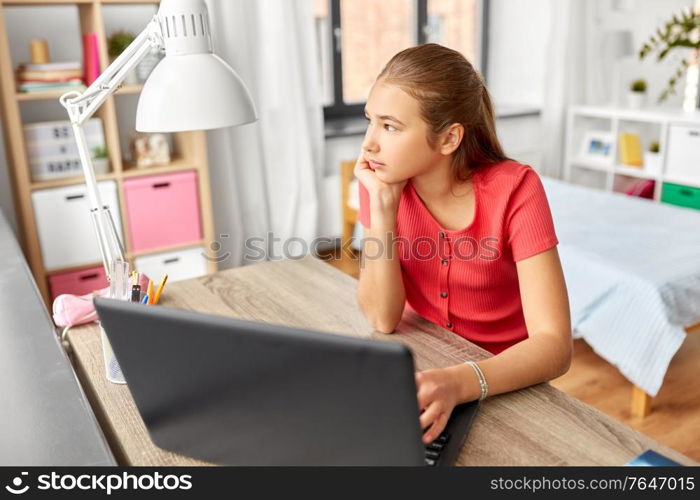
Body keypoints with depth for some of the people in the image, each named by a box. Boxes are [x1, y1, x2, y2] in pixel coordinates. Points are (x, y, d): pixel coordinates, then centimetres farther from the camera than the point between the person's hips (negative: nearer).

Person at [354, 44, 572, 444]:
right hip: (420, 366, 3)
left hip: (502, 383, -2)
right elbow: (382, 319, -16)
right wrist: (382, 203, -25)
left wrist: (460, 383, -43)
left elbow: (555, 345, -26)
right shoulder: (384, 181, -12)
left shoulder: (514, 189, -21)